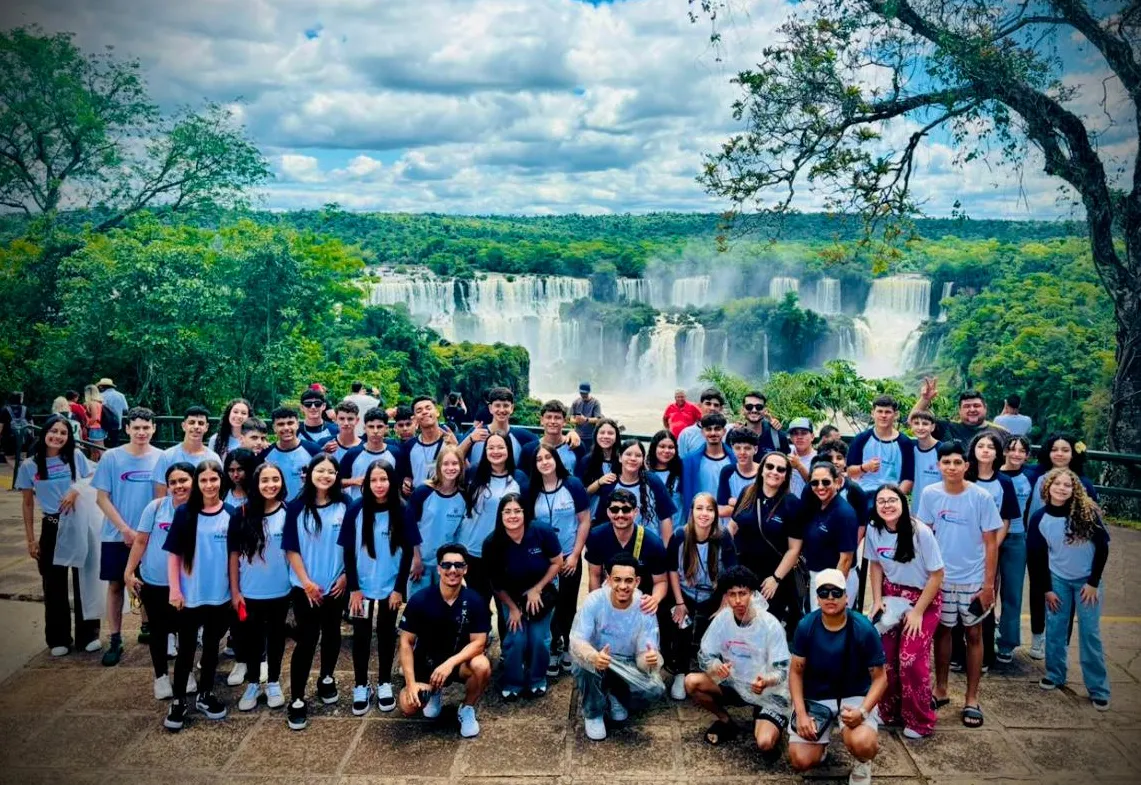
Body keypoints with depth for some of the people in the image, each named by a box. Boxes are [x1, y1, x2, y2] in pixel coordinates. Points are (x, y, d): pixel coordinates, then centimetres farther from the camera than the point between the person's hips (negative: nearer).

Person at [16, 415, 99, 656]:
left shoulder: (76, 457, -2)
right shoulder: (29, 465, -1)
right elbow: (28, 504, 4)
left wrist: (77, 490, -19)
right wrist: (31, 539, 2)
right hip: (51, 528, 0)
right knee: (54, 585, 6)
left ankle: (88, 635, 17)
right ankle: (59, 639, 18)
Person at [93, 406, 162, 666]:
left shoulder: (161, 458, -4)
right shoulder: (111, 457, -6)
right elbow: (102, 498, -5)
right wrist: (125, 529, -11)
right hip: (116, 535, 0)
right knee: (115, 585, 7)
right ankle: (115, 642, 15)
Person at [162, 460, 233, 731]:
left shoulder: (230, 514, -2)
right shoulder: (185, 513, -5)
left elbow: (234, 555, 3)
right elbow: (174, 554, -3)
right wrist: (174, 589, -9)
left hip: (220, 595, 2)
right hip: (189, 595, -1)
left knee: (211, 646, 15)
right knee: (186, 648, 7)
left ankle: (205, 695, 29)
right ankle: (178, 701, 19)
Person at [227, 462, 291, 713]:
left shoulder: (289, 513, -6)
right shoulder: (242, 514, -8)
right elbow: (234, 555, -3)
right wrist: (234, 591, -4)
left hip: (280, 591, 0)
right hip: (249, 592, 0)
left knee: (276, 636, 14)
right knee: (251, 638, 13)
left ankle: (273, 683, 31)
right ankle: (252, 684, 30)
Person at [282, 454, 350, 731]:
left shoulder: (345, 506, -3)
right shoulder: (297, 507, -5)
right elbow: (291, 549, -5)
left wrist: (345, 576, -6)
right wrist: (306, 581, -11)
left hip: (336, 585, 2)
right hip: (305, 587, -2)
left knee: (331, 634, 15)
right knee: (306, 639, -3)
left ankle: (327, 679, 37)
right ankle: (297, 700, 4)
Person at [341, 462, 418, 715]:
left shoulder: (401, 511, -8)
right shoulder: (356, 510, -9)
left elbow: (407, 553, -4)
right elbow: (348, 552, -5)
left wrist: (399, 589, -7)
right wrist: (353, 588, -8)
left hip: (390, 587, 0)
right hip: (361, 587, 0)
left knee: (386, 634, 12)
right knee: (361, 635, 8)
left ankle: (384, 684, 26)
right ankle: (360, 686, 22)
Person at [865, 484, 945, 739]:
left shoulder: (921, 532, -23)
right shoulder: (874, 530, -9)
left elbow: (937, 575, -16)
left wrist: (918, 611, -15)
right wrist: (877, 600, -3)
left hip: (924, 598, -4)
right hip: (891, 595, 4)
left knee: (911, 659, -11)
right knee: (884, 655, -2)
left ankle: (920, 722, 9)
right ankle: (889, 712, 20)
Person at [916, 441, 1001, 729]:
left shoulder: (981, 497, -11)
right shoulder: (930, 495, -6)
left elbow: (991, 543, -6)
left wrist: (988, 584, -8)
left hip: (973, 580, -1)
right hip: (939, 577, 2)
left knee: (973, 635, 8)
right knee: (941, 631, 12)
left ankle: (972, 698, 20)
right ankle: (941, 689, 28)